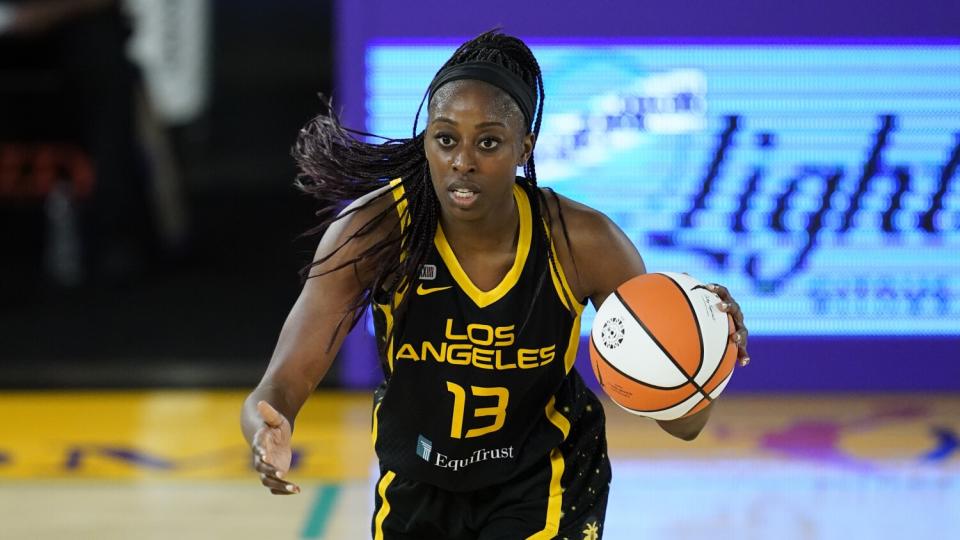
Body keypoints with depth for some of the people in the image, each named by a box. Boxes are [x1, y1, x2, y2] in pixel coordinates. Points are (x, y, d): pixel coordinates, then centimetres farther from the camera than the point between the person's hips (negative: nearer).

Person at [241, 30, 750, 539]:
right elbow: (279, 390, -29)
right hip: (417, 485, 2)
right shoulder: (374, 230, -26)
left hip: (545, 485, -2)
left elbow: (682, 421, -19)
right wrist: (268, 437, -54)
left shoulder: (583, 243, -25)